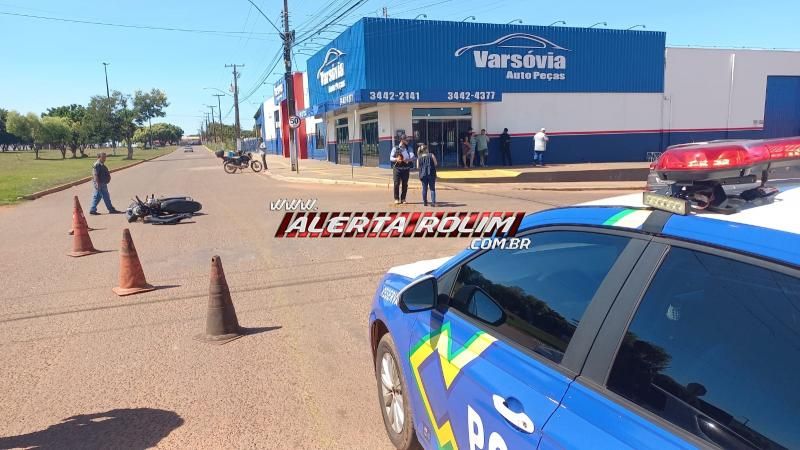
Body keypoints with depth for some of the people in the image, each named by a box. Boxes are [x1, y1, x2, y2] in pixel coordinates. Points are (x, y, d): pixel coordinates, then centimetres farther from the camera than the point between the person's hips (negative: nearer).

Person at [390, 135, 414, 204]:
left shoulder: (408, 149, 9)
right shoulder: (395, 148, 2)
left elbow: (412, 157, 0)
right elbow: (391, 158, 1)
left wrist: (408, 159, -21)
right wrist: (396, 159, -20)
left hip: (406, 169, 3)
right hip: (397, 168, -3)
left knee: (405, 184, 3)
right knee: (396, 184, -5)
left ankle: (403, 199, 13)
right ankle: (396, 199, 5)